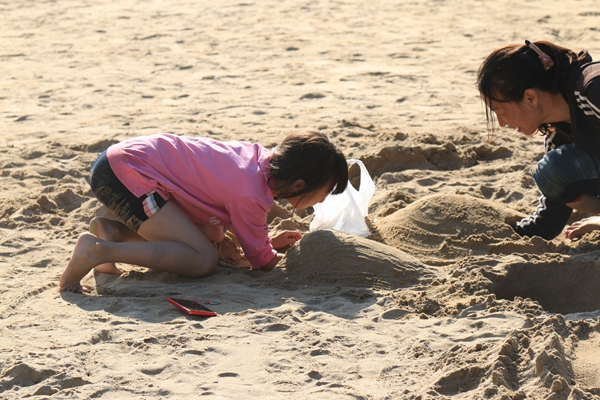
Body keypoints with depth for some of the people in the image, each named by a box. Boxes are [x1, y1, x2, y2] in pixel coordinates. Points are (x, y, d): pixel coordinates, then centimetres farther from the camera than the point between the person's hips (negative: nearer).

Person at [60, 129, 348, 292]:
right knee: (203, 261, -13)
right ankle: (100, 250, -17)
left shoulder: (261, 156, 5)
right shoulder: (252, 196, -19)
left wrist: (271, 242, 14)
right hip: (127, 172, -10)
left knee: (213, 234, 18)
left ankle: (113, 228, 9)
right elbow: (262, 260, -4)